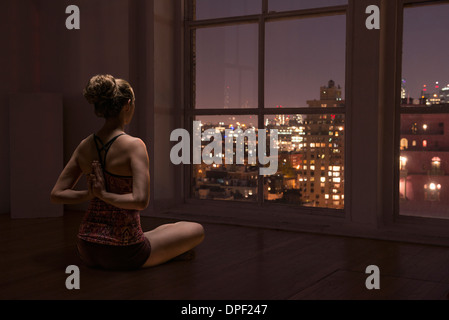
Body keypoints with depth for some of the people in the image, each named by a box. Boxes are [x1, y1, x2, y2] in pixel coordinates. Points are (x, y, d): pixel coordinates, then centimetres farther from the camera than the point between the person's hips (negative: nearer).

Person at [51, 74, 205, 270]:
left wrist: (90, 194, -4)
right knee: (197, 230, 15)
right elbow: (141, 201, -29)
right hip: (122, 254, -6)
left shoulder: (84, 146, 1)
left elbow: (56, 194, 5)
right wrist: (105, 195, -16)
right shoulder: (134, 145, -18)